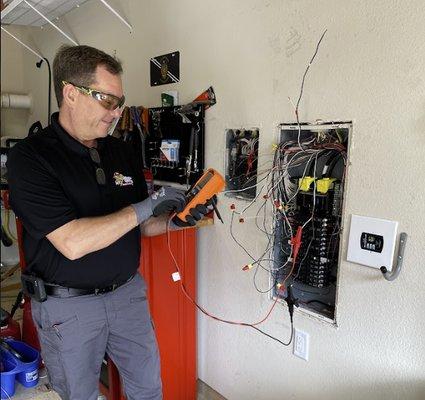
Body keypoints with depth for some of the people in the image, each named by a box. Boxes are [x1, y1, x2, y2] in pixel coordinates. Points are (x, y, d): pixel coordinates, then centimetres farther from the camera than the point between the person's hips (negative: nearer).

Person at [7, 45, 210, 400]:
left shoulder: (124, 152, 1)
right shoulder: (31, 157, -17)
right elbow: (72, 243, -27)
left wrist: (176, 220, -12)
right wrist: (146, 206, -23)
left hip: (127, 292, 5)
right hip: (68, 305, -4)